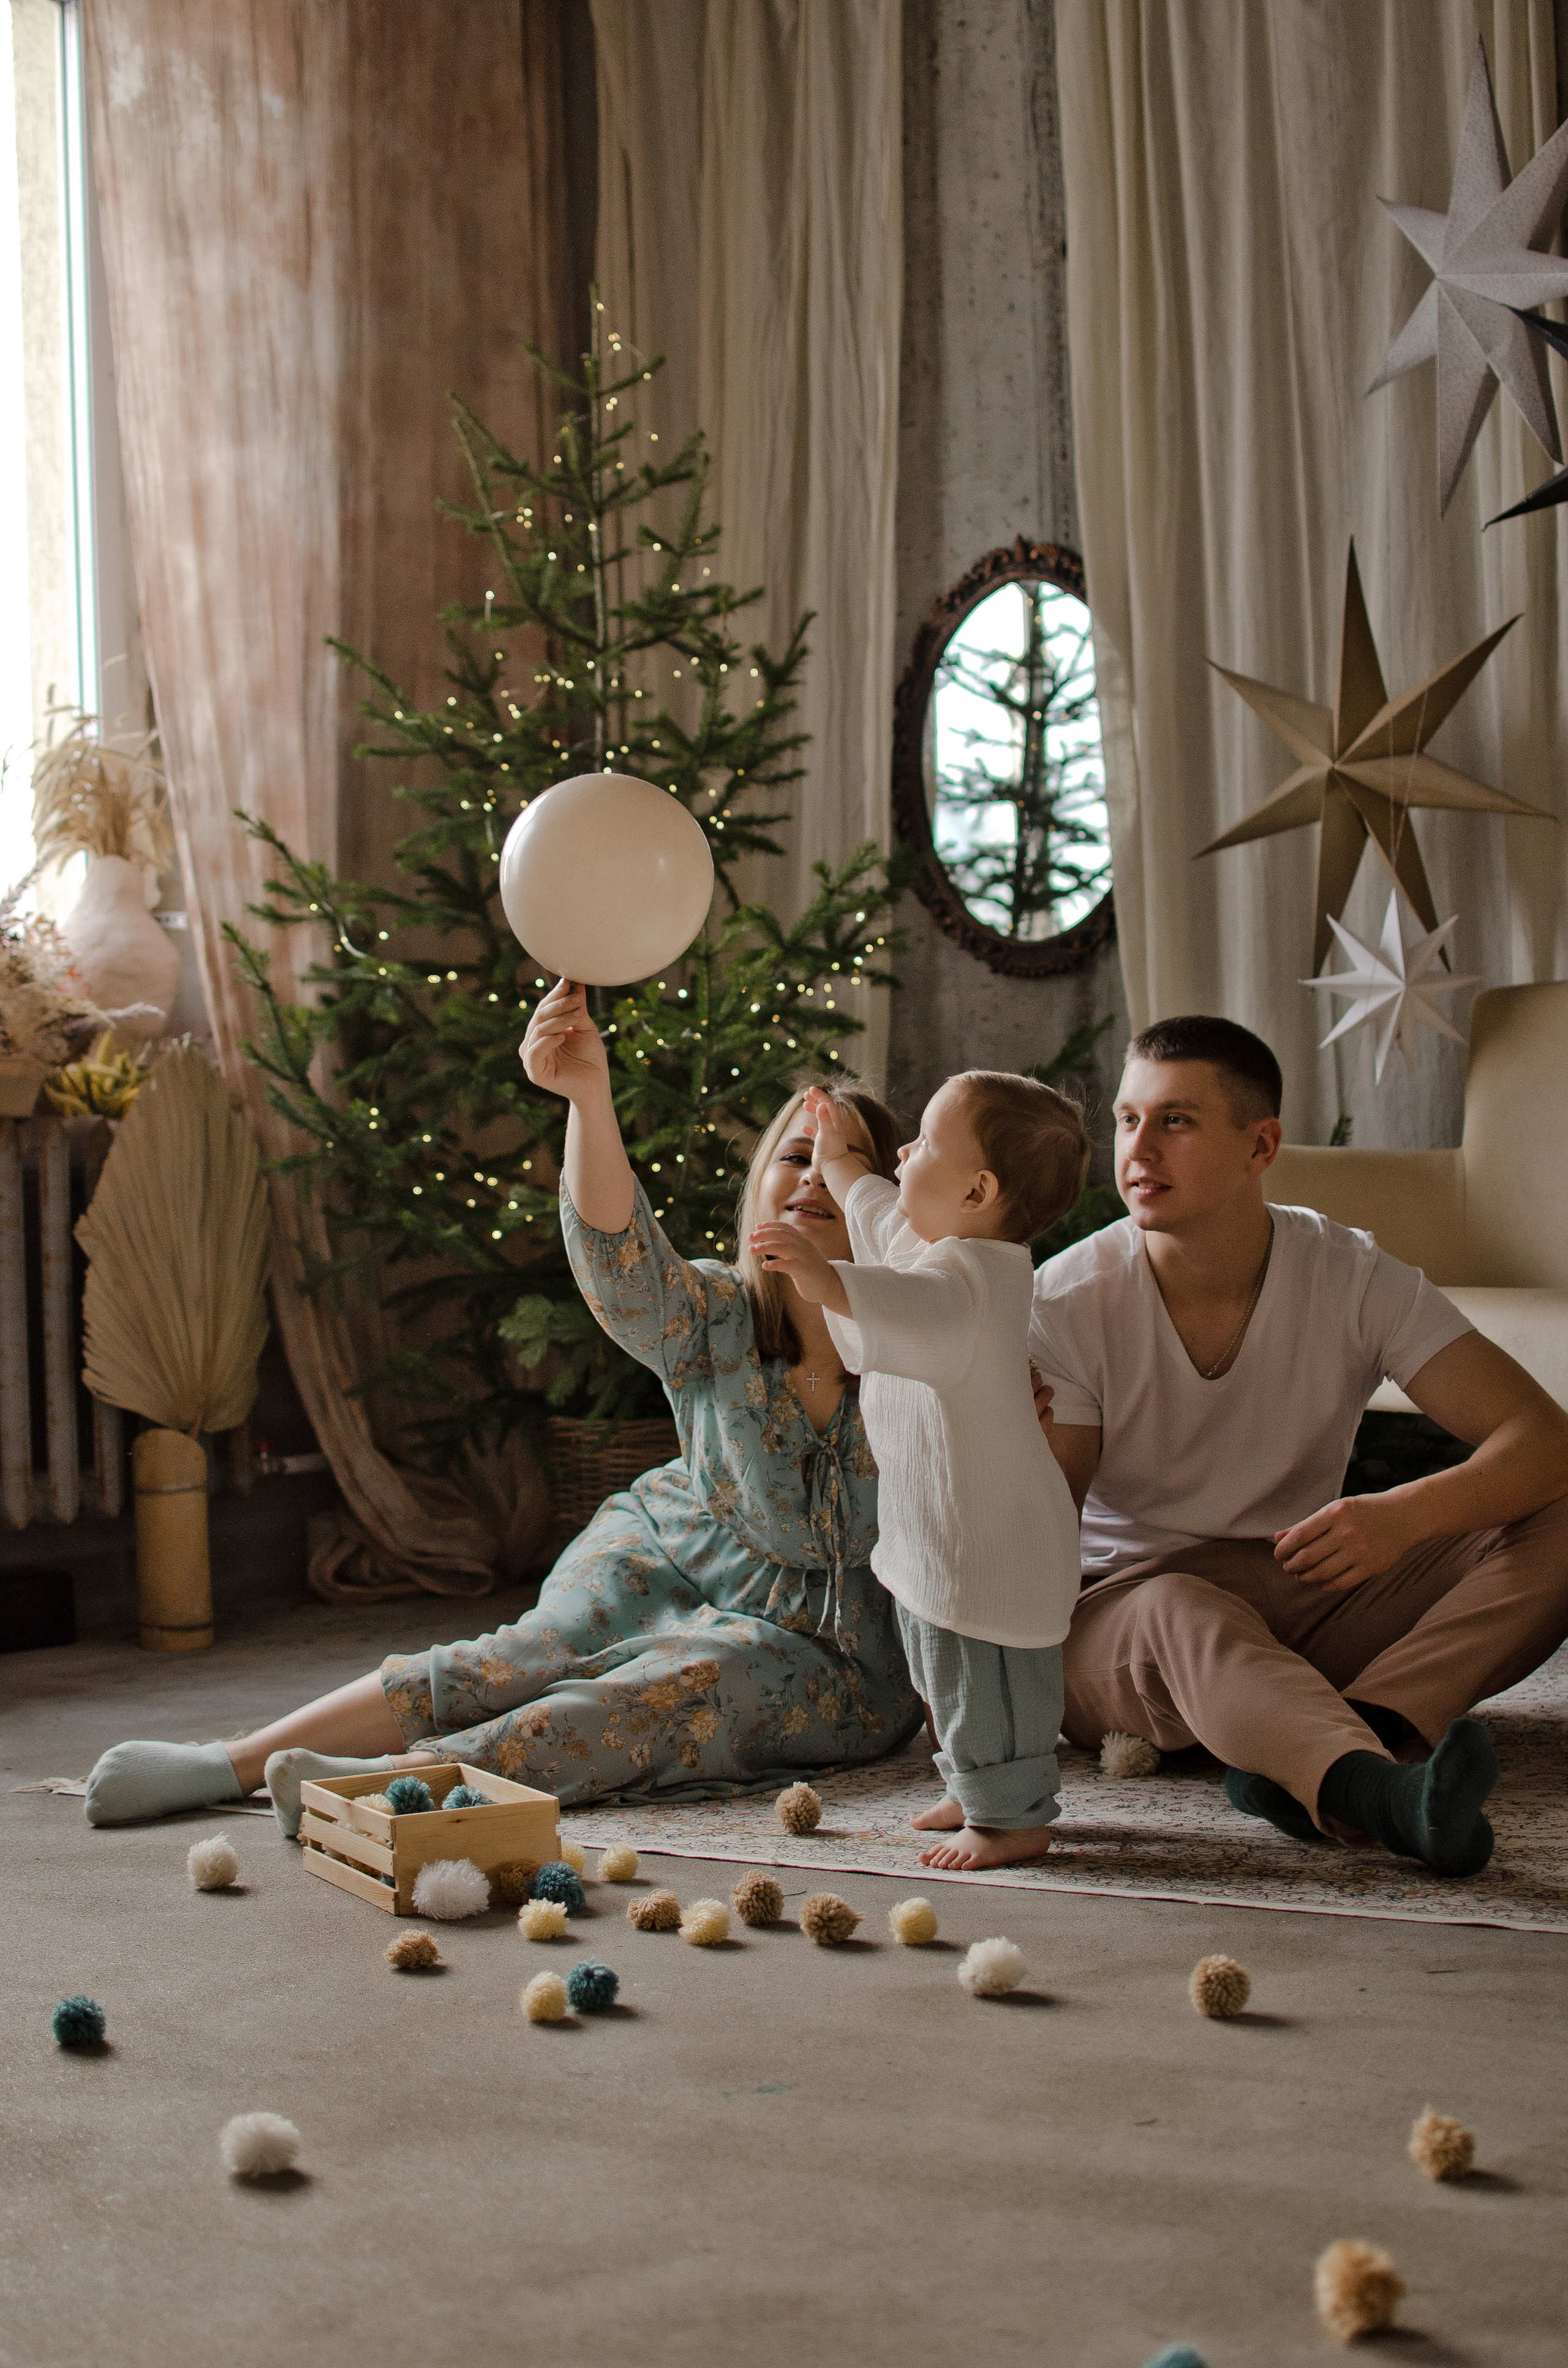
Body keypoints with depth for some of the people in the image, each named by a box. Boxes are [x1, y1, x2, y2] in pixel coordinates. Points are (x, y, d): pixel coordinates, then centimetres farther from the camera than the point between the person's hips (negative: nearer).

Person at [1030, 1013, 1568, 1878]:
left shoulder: (1354, 1278, -7)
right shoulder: (1064, 1302, -10)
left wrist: (1408, 1512, -34)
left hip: (1304, 1607, 3)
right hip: (1113, 1623, -3)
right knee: (1178, 1612, -39)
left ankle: (1338, 1752, -36)